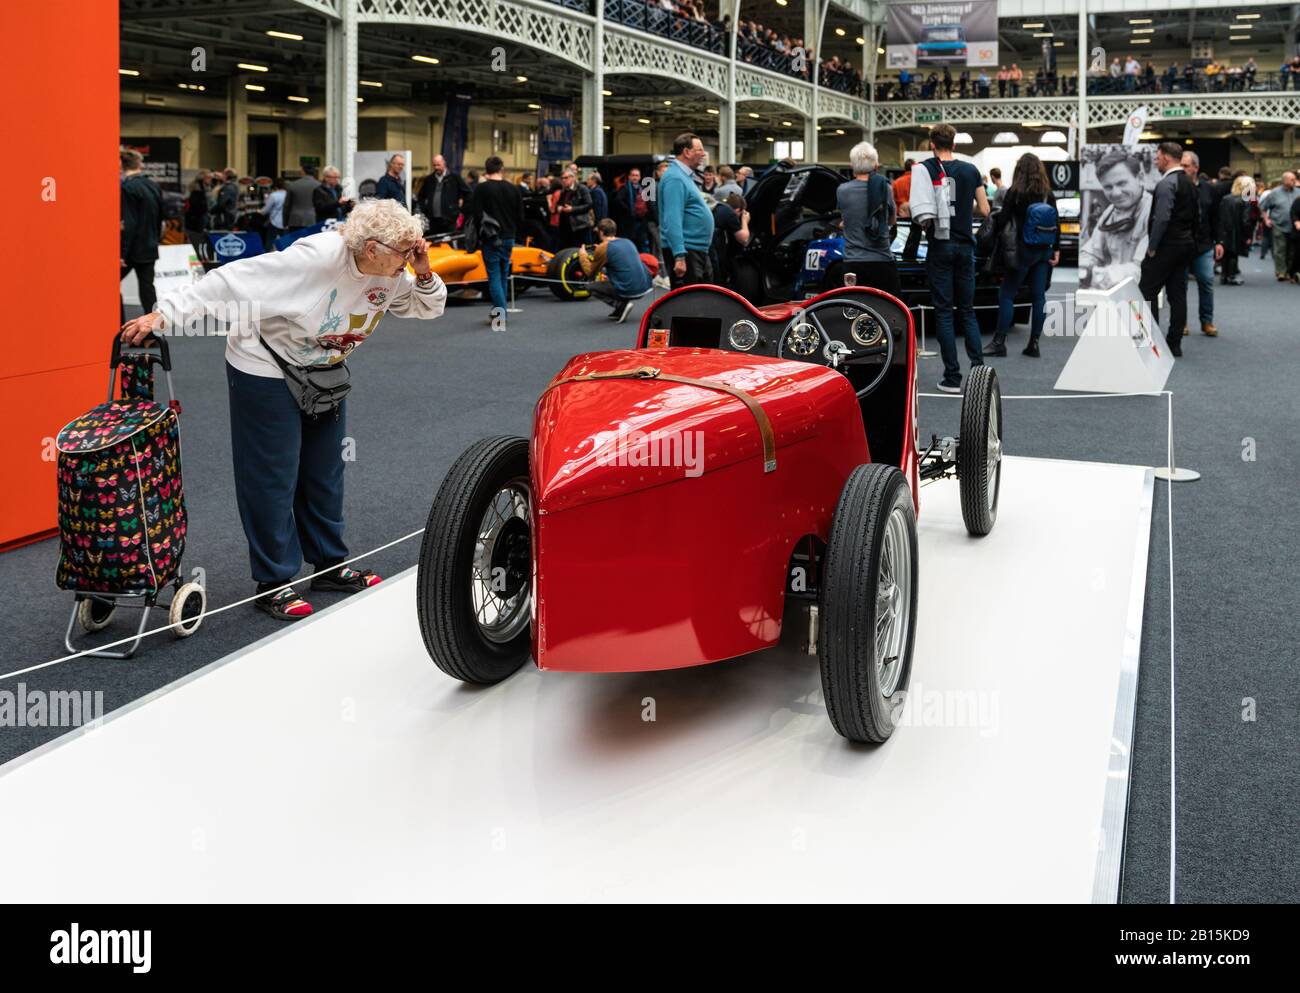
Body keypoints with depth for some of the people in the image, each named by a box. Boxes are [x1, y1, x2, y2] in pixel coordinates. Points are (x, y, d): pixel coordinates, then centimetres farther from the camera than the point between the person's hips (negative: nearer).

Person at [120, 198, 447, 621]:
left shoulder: (390, 274, -10)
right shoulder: (317, 257, -33)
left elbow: (428, 308, 5)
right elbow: (232, 280, -33)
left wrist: (423, 274, -18)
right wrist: (163, 316, -36)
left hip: (323, 373, 8)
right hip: (266, 372, -7)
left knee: (325, 474, 15)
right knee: (273, 479, -1)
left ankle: (330, 565, 29)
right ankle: (274, 584, 9)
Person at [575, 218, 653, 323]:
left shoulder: (603, 248, -6)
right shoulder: (627, 242, 14)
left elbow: (590, 273, 6)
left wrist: (582, 255, 21)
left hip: (628, 291, -7)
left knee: (590, 285, 13)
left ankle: (620, 305, -3)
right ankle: (620, 309, 18)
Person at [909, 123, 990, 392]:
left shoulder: (925, 168, -8)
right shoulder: (971, 170, 5)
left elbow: (922, 215, -18)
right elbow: (984, 210, 9)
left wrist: (924, 222, 4)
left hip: (940, 245, -3)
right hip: (965, 246, 4)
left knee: (944, 312, 0)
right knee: (967, 311, 12)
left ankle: (952, 377, -2)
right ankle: (978, 369, 4)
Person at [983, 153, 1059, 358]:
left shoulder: (1014, 193, -8)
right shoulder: (1048, 194, 6)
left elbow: (1002, 221, -8)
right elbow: (1056, 224, 7)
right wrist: (1056, 249, 11)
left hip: (1022, 250, -5)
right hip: (1043, 250, 5)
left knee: (1006, 295, 1)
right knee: (1039, 296, 6)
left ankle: (999, 342, -2)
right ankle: (1034, 343, 7)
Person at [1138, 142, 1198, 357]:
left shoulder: (1167, 183, -15)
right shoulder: (1189, 183, 14)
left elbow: (1162, 218, -22)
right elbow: (1197, 215, 18)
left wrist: (1152, 247, -15)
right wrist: (1189, 238, 21)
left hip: (1166, 246, -9)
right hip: (1186, 244, 9)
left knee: (1147, 291, -4)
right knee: (1177, 294, 8)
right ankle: (1174, 344, 10)